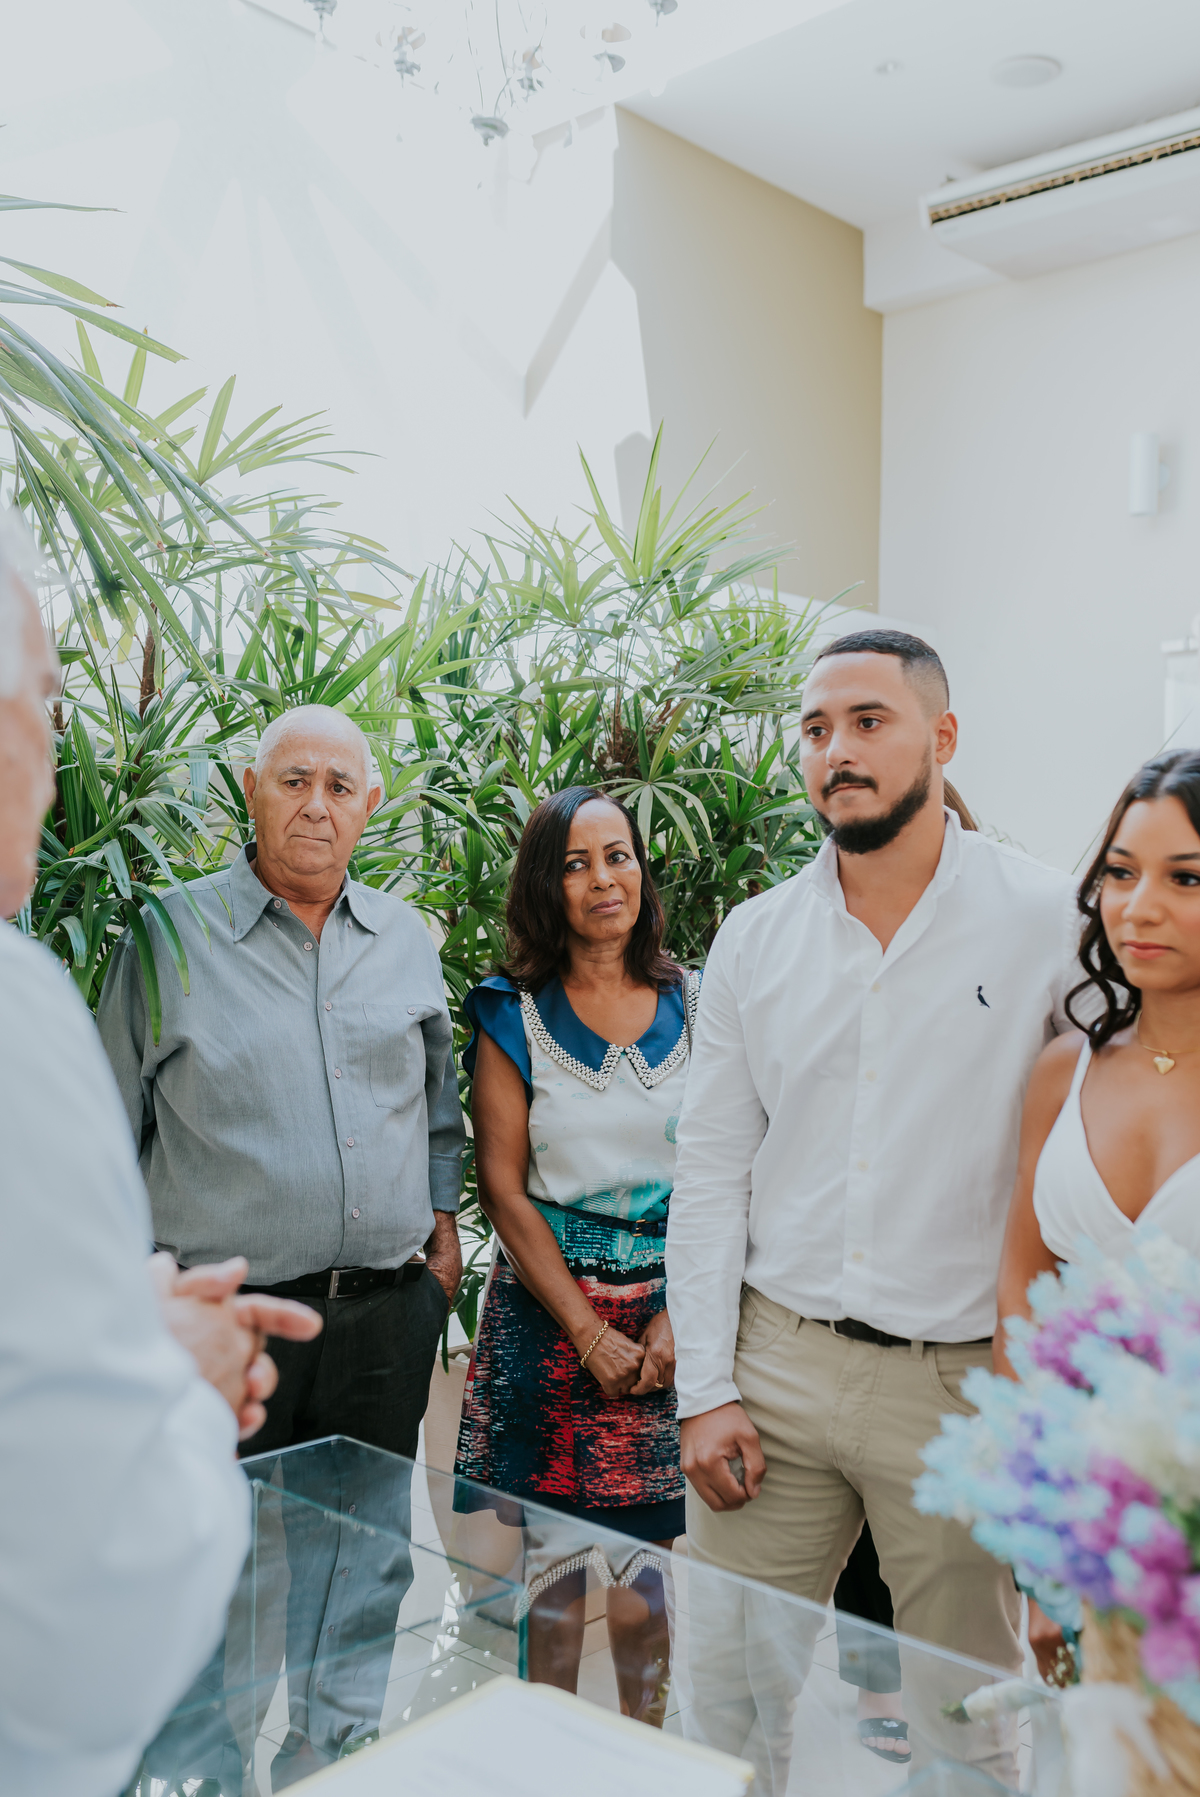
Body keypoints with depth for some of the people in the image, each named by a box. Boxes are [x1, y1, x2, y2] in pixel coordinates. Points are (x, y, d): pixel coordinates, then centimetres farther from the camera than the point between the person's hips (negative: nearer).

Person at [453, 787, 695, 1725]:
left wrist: (677, 1319, -8)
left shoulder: (698, 1005, 4)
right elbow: (505, 1189, -3)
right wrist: (592, 1336, -8)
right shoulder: (514, 1015, 0)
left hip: (672, 1317, 1)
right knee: (548, 1570, 7)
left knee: (646, 1592, 6)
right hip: (547, 1310, 0)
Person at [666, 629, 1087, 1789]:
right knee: (730, 1691, 13)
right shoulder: (755, 937, 3)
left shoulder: (1051, 925, -6)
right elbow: (710, 1172, 5)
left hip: (963, 1382, -2)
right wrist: (705, 1389, 1)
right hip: (775, 1363, 3)